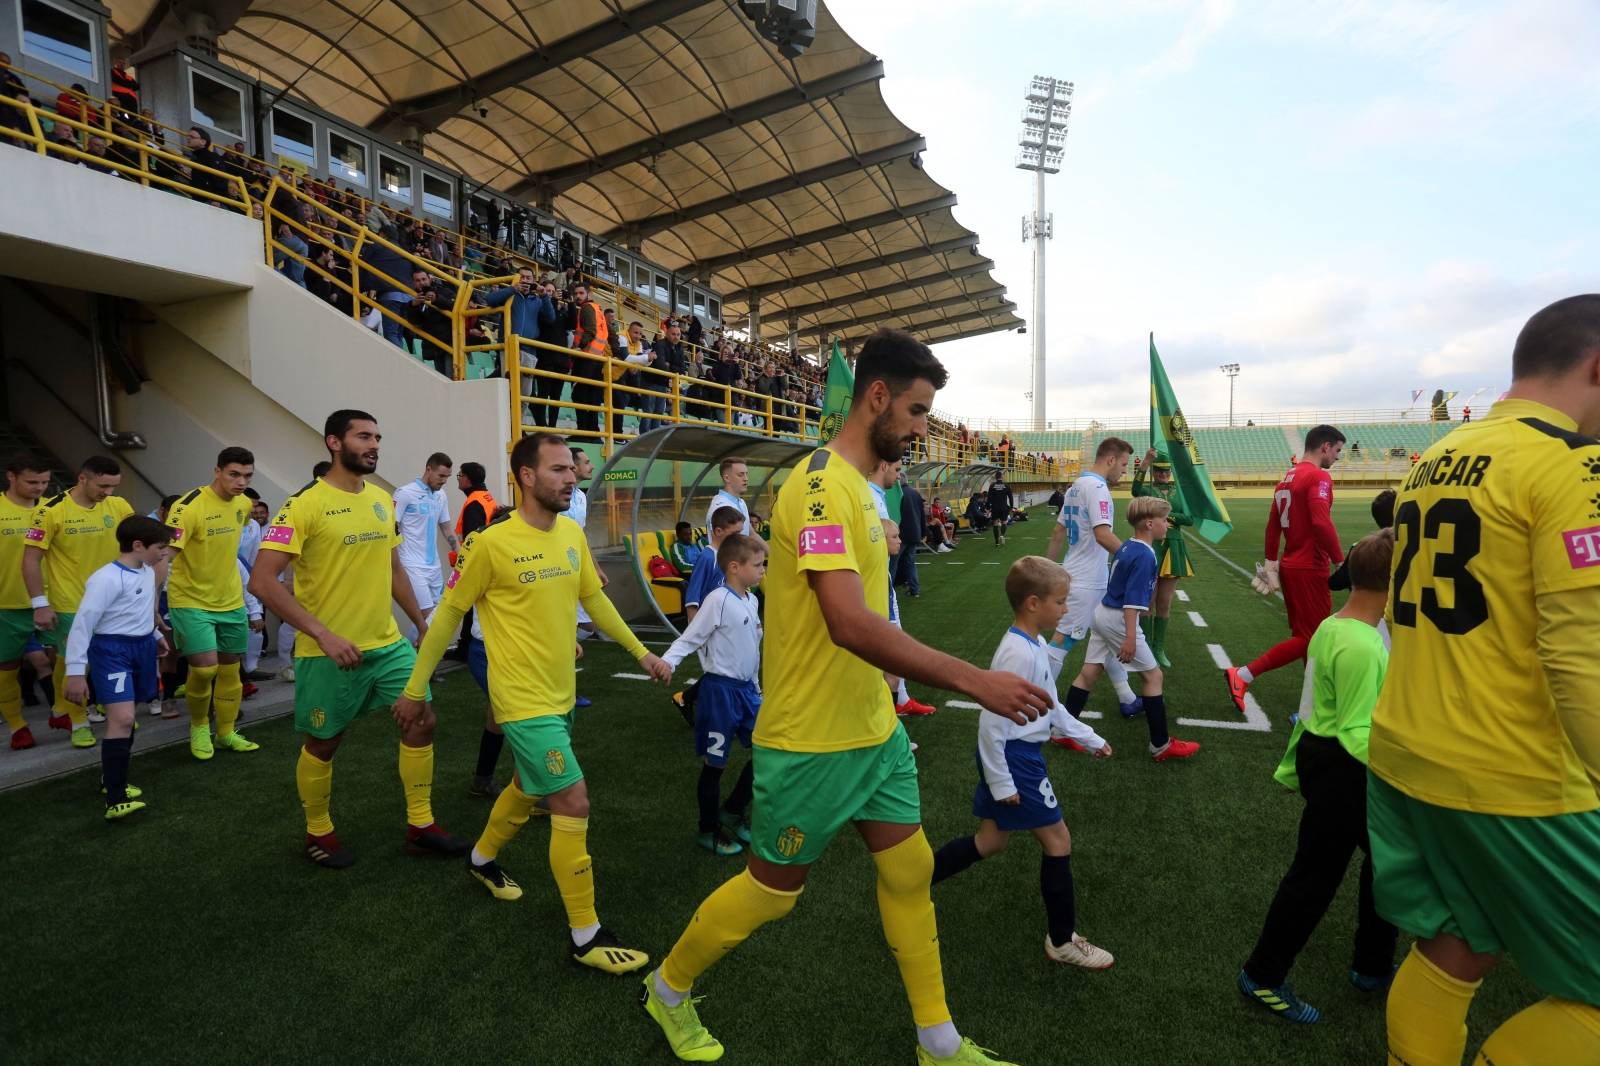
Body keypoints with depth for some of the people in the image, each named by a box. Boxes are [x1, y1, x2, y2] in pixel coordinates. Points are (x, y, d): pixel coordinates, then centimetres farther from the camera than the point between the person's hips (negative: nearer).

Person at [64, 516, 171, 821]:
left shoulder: (148, 572, 6)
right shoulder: (107, 578, -19)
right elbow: (82, 623, -19)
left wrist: (154, 635, 36)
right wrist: (76, 670, -19)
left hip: (142, 647, 8)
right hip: (112, 650, -8)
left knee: (126, 718, 17)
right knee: (122, 719, -18)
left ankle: (111, 779, 33)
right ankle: (115, 800, -16)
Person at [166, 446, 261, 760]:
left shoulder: (243, 503, 2)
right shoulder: (190, 506, -20)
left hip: (231, 601, 7)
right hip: (192, 601, -6)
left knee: (230, 669, 12)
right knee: (205, 668, -13)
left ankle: (226, 732, 27)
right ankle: (199, 725, 15)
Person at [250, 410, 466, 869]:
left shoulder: (382, 500, 7)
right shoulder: (304, 504, -14)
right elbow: (262, 581, -19)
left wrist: (421, 621, 19)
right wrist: (323, 634, -25)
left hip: (388, 642, 6)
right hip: (329, 652, -6)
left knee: (421, 721, 5)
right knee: (323, 743, 11)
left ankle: (421, 826, 20)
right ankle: (318, 834, 34)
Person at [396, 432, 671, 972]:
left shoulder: (573, 534, 1)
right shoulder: (492, 543, -17)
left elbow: (594, 599, 12)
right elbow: (449, 614, -7)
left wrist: (642, 652, 12)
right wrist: (414, 689, 0)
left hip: (560, 696, 7)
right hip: (524, 700, -7)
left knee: (530, 788, 25)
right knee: (573, 803, -8)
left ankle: (482, 860, 53)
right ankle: (586, 936, 8)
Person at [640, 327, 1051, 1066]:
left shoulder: (857, 484, 8)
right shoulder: (822, 484, -23)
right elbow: (850, 624, -34)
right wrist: (973, 680, -34)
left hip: (873, 728, 9)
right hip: (813, 741, -9)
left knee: (910, 871, 16)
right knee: (772, 890, 11)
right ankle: (668, 989, 38)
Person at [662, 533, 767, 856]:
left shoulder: (751, 601, 8)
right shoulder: (718, 600, -17)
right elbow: (689, 638, -17)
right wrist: (667, 662, -33)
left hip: (747, 687, 8)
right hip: (721, 688, -8)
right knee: (714, 762, 6)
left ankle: (732, 813, 27)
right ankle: (709, 830, 24)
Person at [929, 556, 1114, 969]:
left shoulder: (1034, 645, 6)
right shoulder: (1018, 654, -25)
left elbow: (1049, 704, 19)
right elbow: (991, 721, -24)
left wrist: (1090, 738, 23)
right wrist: (1001, 782, -19)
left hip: (1018, 755, 10)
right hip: (1013, 758, -10)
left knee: (992, 841, 16)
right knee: (1058, 840, 4)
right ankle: (1062, 941, 23)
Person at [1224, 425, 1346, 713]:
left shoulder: (1287, 478, 13)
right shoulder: (1318, 477, -14)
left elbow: (1272, 526, 16)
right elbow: (1322, 523, -26)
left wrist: (1271, 564, 19)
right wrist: (1340, 561, -18)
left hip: (1290, 566, 9)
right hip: (1310, 570, -9)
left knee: (1305, 634, 16)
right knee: (1309, 638, -2)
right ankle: (1242, 675, -6)